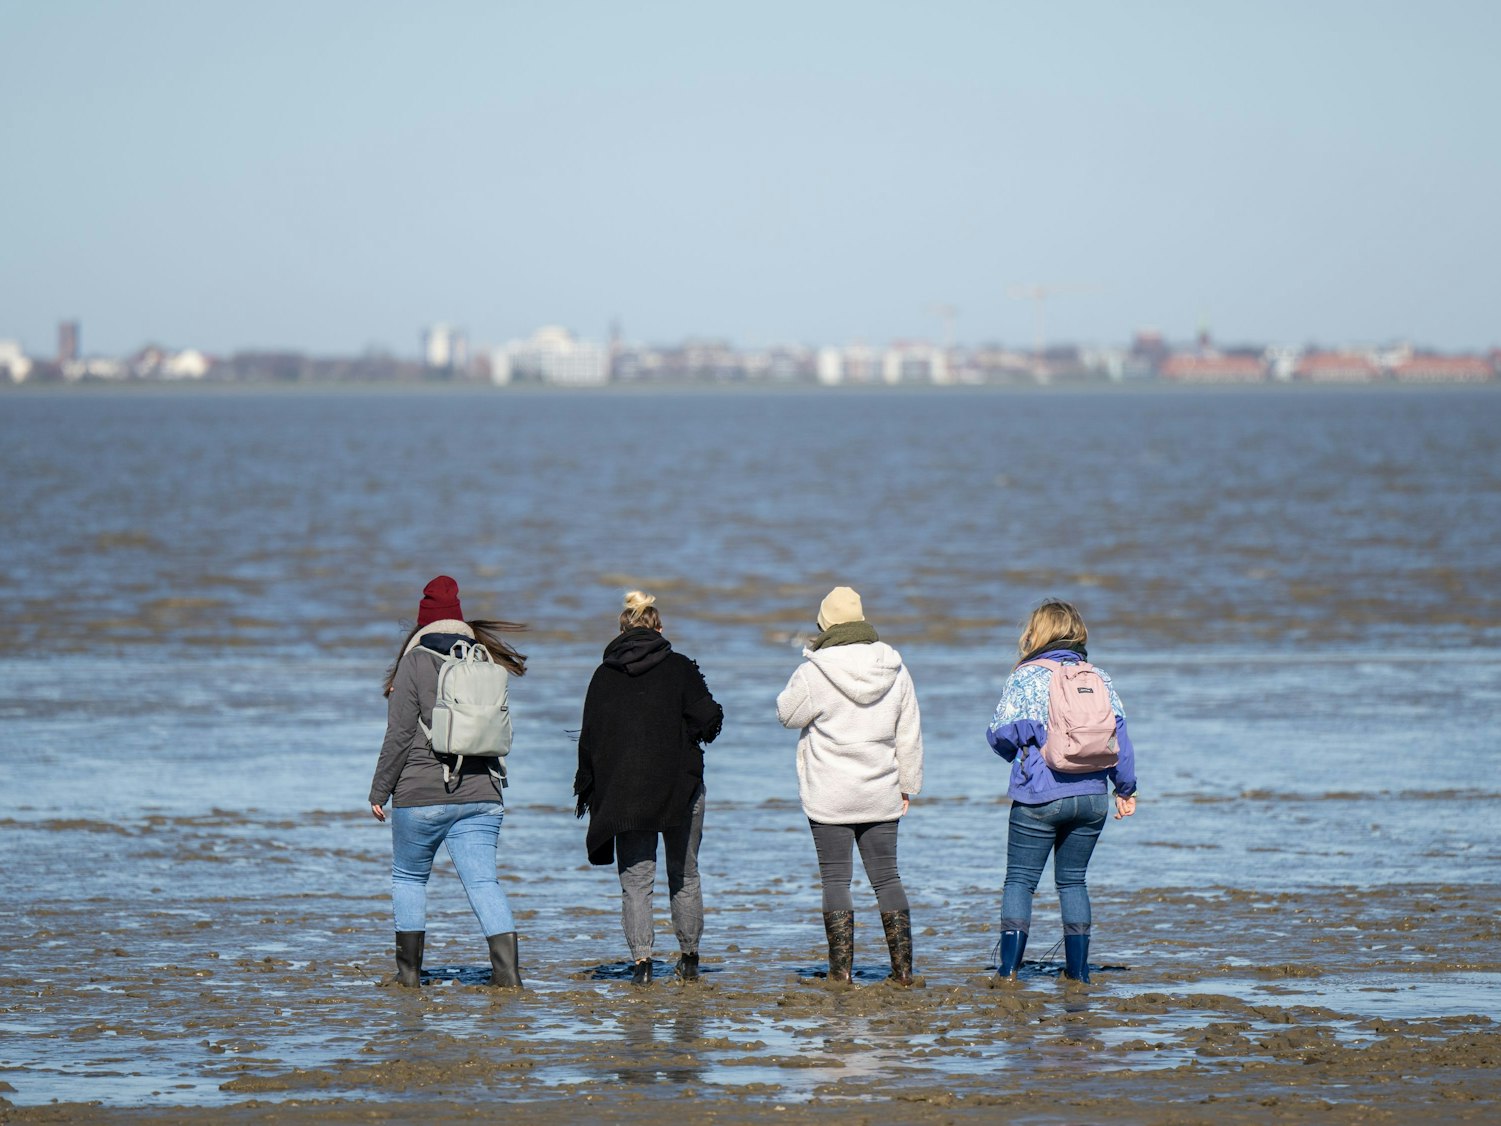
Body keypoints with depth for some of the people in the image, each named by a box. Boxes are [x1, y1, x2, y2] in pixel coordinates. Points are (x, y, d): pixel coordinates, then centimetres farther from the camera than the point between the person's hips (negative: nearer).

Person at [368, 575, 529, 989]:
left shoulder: (416, 663, -6)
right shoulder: (486, 664, 10)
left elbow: (399, 735, -8)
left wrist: (380, 791, -2)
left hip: (422, 795, -4)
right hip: (480, 794, 4)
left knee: (408, 878, 12)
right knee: (483, 880, 0)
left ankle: (410, 969, 12)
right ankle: (506, 967, -14)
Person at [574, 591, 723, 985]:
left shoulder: (605, 675, 2)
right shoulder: (679, 668, -3)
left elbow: (590, 736, 3)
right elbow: (707, 720, -7)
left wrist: (587, 789, 11)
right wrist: (712, 718, 17)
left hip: (624, 793, 0)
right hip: (680, 787, 0)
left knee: (635, 879, 2)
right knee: (684, 876, 14)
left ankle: (641, 958, -11)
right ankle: (689, 958, 19)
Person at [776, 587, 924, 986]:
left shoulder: (815, 673, -14)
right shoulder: (894, 670, 1)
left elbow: (788, 714, 2)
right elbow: (910, 735, 7)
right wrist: (907, 784, 16)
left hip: (829, 796, -4)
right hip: (881, 795, 4)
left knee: (835, 881, 3)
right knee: (887, 877, 11)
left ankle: (841, 970, 0)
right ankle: (903, 968, 9)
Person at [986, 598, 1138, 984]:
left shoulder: (1024, 678, -6)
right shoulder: (1097, 678, 6)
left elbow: (1003, 736, -8)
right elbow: (1119, 734, 5)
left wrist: (1016, 754, 16)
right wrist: (1126, 788, 13)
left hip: (1039, 797, -4)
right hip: (1091, 796, 4)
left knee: (1020, 881, 3)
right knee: (1073, 881, 15)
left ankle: (1008, 969, -5)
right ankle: (1078, 970, 11)